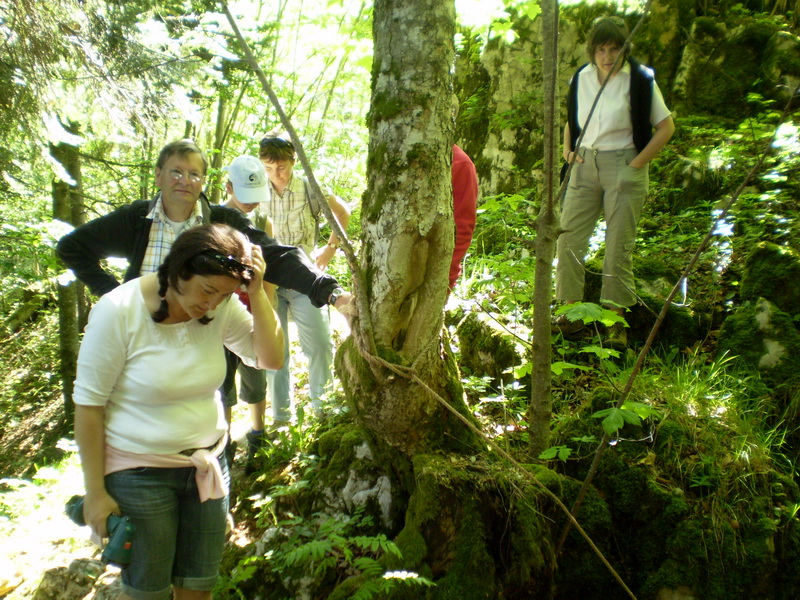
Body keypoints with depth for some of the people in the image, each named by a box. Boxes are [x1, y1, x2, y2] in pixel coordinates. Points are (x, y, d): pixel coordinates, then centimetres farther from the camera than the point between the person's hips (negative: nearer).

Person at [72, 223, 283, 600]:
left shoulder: (221, 308, -7)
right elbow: (88, 403, -14)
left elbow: (271, 359, -11)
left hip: (207, 463, 4)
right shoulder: (119, 311, -19)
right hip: (139, 472, -4)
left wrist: (257, 293, -21)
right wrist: (95, 492, -11)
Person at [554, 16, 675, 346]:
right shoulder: (581, 78, 6)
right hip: (585, 167, 4)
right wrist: (568, 151, 4)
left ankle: (616, 322, 8)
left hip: (623, 166, -4)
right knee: (568, 238, 0)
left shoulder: (640, 79, -7)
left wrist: (636, 165, -9)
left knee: (619, 245, -2)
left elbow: (666, 127, -4)